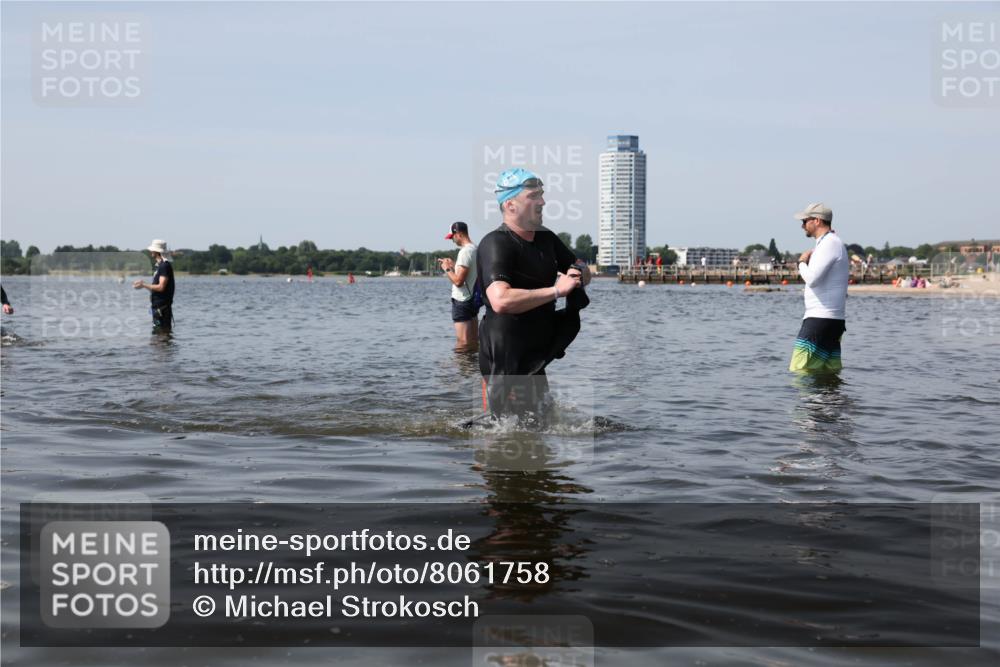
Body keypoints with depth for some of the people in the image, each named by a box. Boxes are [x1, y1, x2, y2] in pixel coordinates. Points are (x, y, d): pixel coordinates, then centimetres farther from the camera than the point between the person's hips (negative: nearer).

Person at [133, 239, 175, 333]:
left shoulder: (165, 266, -15)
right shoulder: (159, 265, 17)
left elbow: (161, 287, -22)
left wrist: (144, 285, -15)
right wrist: (144, 284, 15)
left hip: (162, 307, -11)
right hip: (157, 307, 11)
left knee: (163, 333, -8)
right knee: (157, 333, 14)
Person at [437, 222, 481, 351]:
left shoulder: (465, 252, -18)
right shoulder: (475, 249, 10)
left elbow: (458, 281, -23)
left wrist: (447, 269, -8)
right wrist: (454, 265, 16)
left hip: (462, 301, -10)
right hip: (474, 299, 10)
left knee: (462, 344, -8)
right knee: (474, 342, 15)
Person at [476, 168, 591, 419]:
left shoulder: (546, 238, 9)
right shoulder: (496, 244, -18)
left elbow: (584, 272, 22)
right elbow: (501, 300, -34)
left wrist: (578, 274, -4)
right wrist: (556, 290, -27)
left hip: (537, 355, 9)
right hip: (507, 360, -8)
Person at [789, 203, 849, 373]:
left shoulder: (829, 244, -12)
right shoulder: (833, 243, 22)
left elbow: (812, 279, -22)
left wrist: (802, 262, -5)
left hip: (820, 320, -11)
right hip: (832, 319, 11)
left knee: (799, 371, -13)